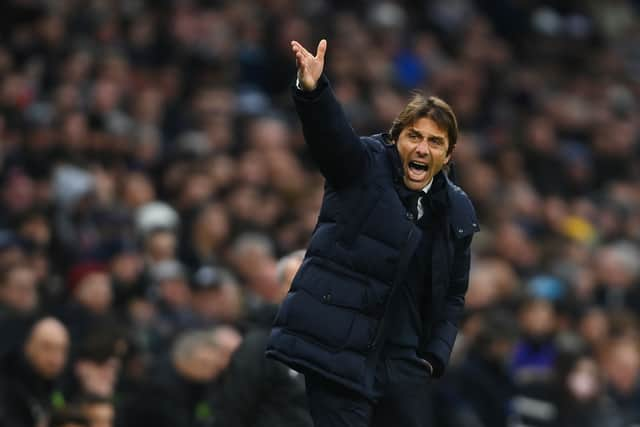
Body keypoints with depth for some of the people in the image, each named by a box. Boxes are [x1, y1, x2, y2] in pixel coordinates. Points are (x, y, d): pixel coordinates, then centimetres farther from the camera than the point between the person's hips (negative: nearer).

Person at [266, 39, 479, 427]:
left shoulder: (458, 213, 10)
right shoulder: (364, 166, -1)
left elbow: (453, 294, 19)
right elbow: (332, 132, -22)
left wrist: (435, 356, 7)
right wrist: (312, 90, -43)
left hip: (403, 363, 5)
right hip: (338, 351, -5)